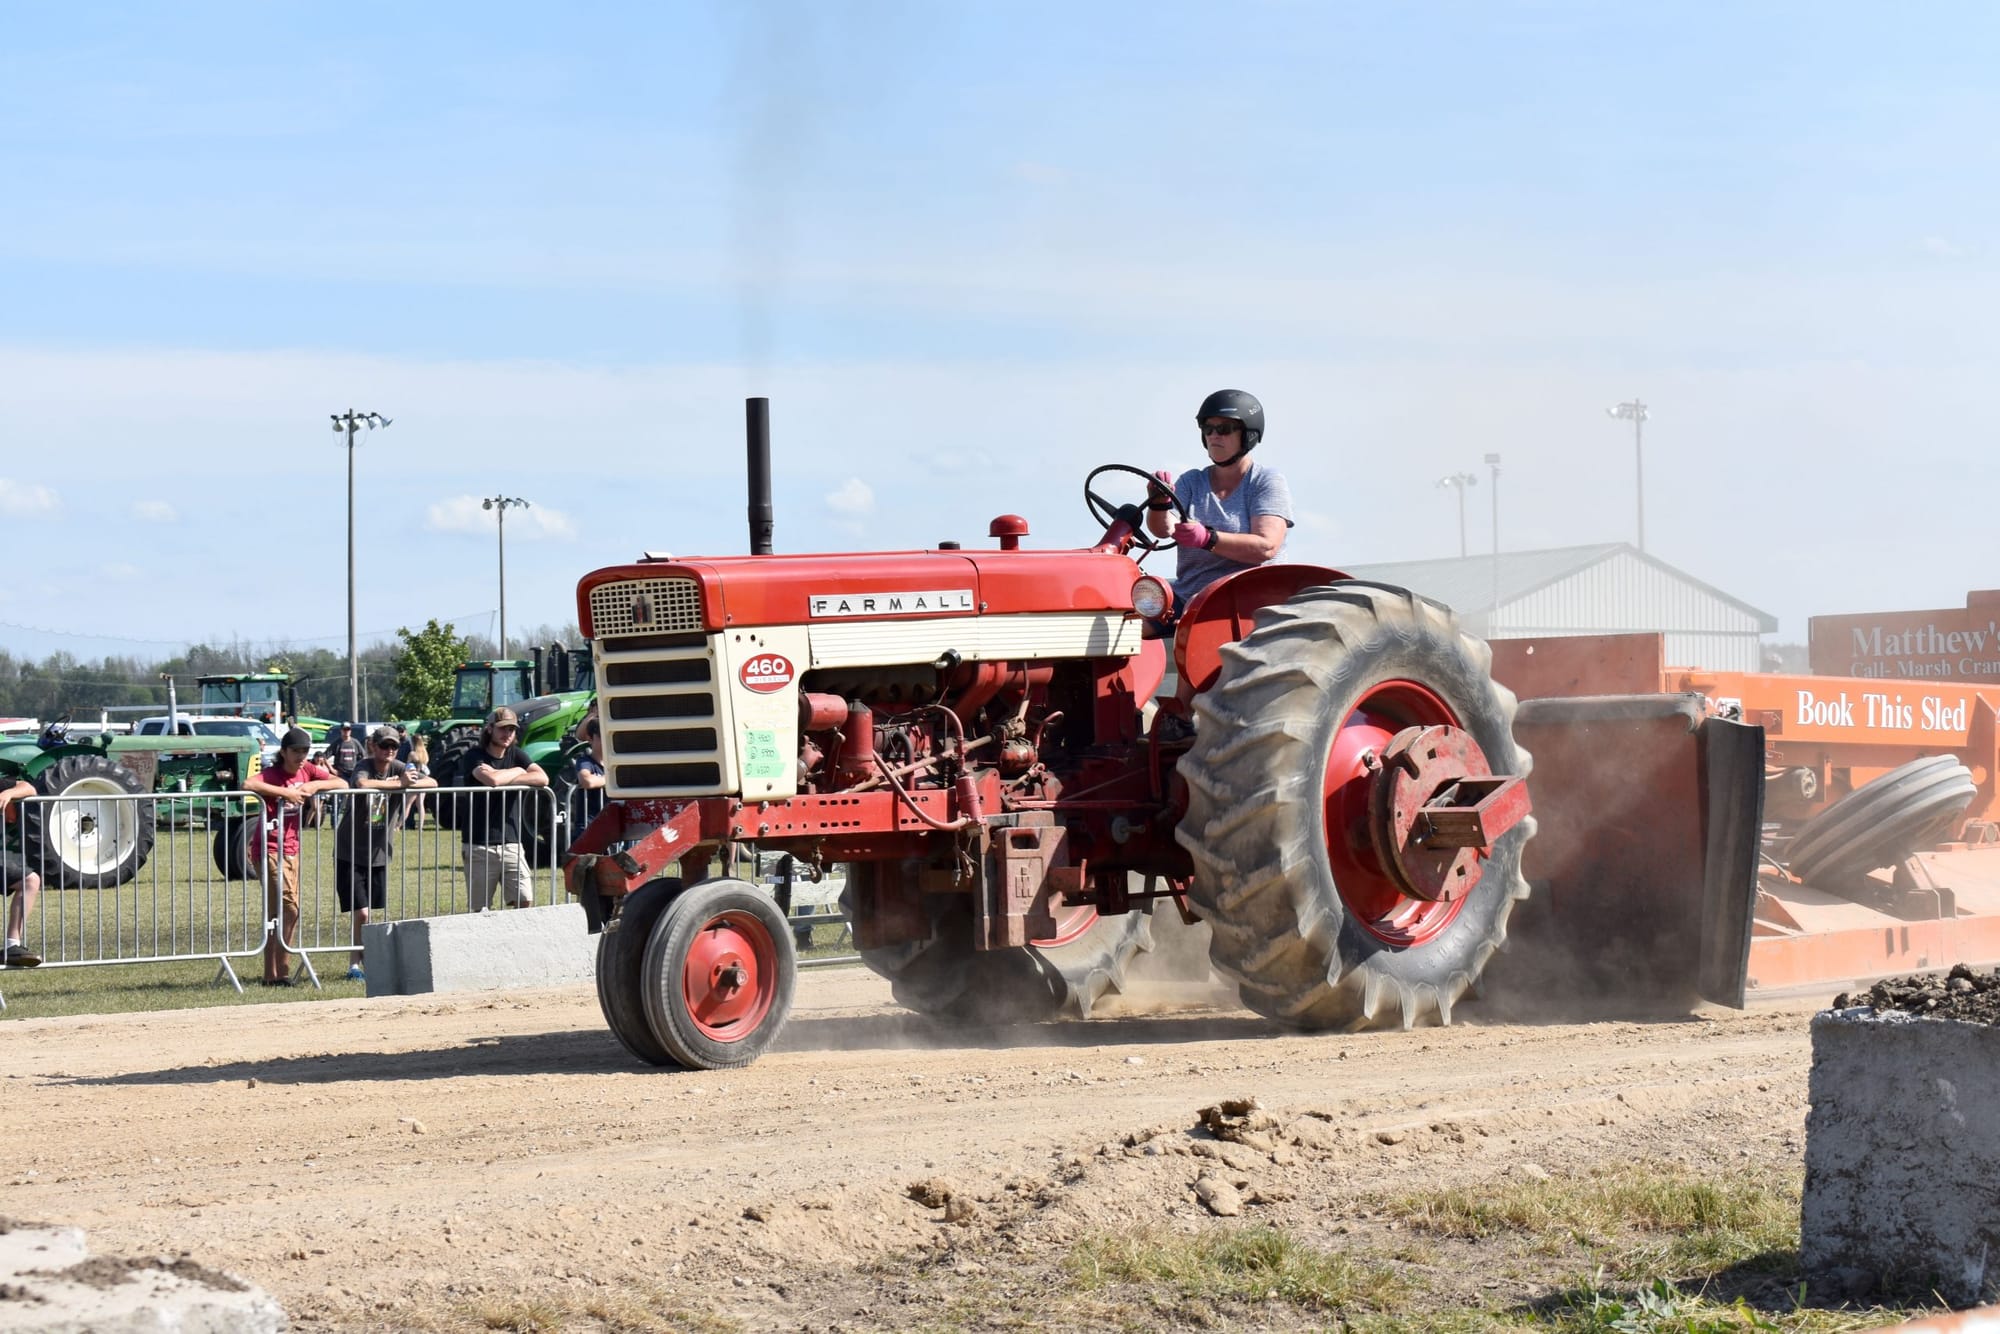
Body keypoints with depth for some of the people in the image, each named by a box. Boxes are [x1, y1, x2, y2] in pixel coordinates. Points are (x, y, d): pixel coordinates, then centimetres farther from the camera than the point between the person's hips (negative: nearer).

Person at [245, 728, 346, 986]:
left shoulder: (308, 770, 5)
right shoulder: (273, 773, -14)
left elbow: (342, 784, 3)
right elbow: (248, 785, -34)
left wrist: (315, 785, -14)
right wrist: (285, 792, -31)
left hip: (291, 850, 7)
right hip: (270, 849, -7)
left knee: (278, 912, 9)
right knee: (289, 907, -15)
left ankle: (273, 973, 14)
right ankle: (279, 972, -12)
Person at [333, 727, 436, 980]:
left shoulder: (398, 768, 0)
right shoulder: (365, 767, -13)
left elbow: (433, 783, -5)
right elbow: (361, 784, -37)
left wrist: (412, 784, -24)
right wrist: (398, 784, -29)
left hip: (378, 854, 5)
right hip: (350, 853, -5)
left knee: (370, 913, 9)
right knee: (361, 913, -9)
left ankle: (357, 962, 21)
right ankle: (356, 964, 4)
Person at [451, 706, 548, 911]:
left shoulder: (516, 754, 12)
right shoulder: (474, 756, -3)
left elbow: (542, 779, -4)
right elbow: (492, 779, -23)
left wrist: (505, 780, -12)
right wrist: (518, 772, -4)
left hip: (511, 842, 4)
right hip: (479, 846, -4)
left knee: (524, 900, -7)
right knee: (480, 909, -1)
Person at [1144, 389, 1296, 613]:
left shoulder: (1268, 481, 4)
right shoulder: (1191, 482, 18)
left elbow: (1266, 547, -12)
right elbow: (1163, 528, 0)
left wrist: (1207, 539, -25)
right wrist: (1160, 502, -23)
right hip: (1187, 598, 4)